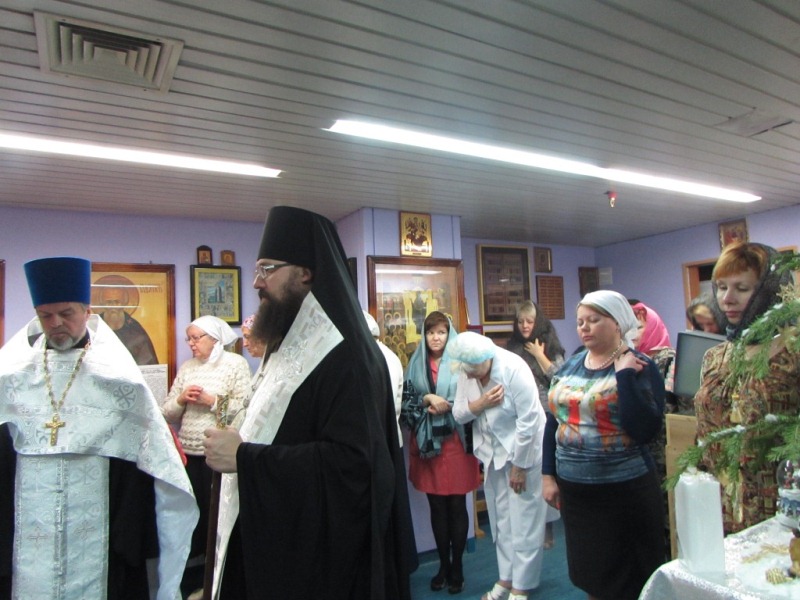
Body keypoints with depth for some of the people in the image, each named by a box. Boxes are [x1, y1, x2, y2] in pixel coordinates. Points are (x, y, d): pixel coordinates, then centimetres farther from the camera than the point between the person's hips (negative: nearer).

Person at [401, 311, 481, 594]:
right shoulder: (415, 364, 6)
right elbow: (405, 401, 3)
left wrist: (446, 407, -15)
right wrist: (427, 400, -14)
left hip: (456, 440, -2)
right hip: (426, 441, 3)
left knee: (457, 506, 6)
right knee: (437, 506, 12)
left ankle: (457, 566, 21)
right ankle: (443, 564, 27)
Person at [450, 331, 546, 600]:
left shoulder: (513, 368, -24)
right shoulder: (465, 372, -6)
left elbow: (528, 421, -21)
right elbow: (458, 414, -1)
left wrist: (519, 465, -15)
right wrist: (480, 403, -22)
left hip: (523, 450, -5)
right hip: (492, 451, 5)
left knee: (523, 520, 4)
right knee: (501, 517, 15)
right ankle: (506, 577, 32)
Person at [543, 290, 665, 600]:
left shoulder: (640, 367, -9)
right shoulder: (571, 365, 5)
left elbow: (645, 430, -22)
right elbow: (554, 421, 9)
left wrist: (624, 375, -23)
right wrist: (548, 474, 9)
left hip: (625, 490, -4)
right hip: (573, 488, 5)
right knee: (588, 573, 18)